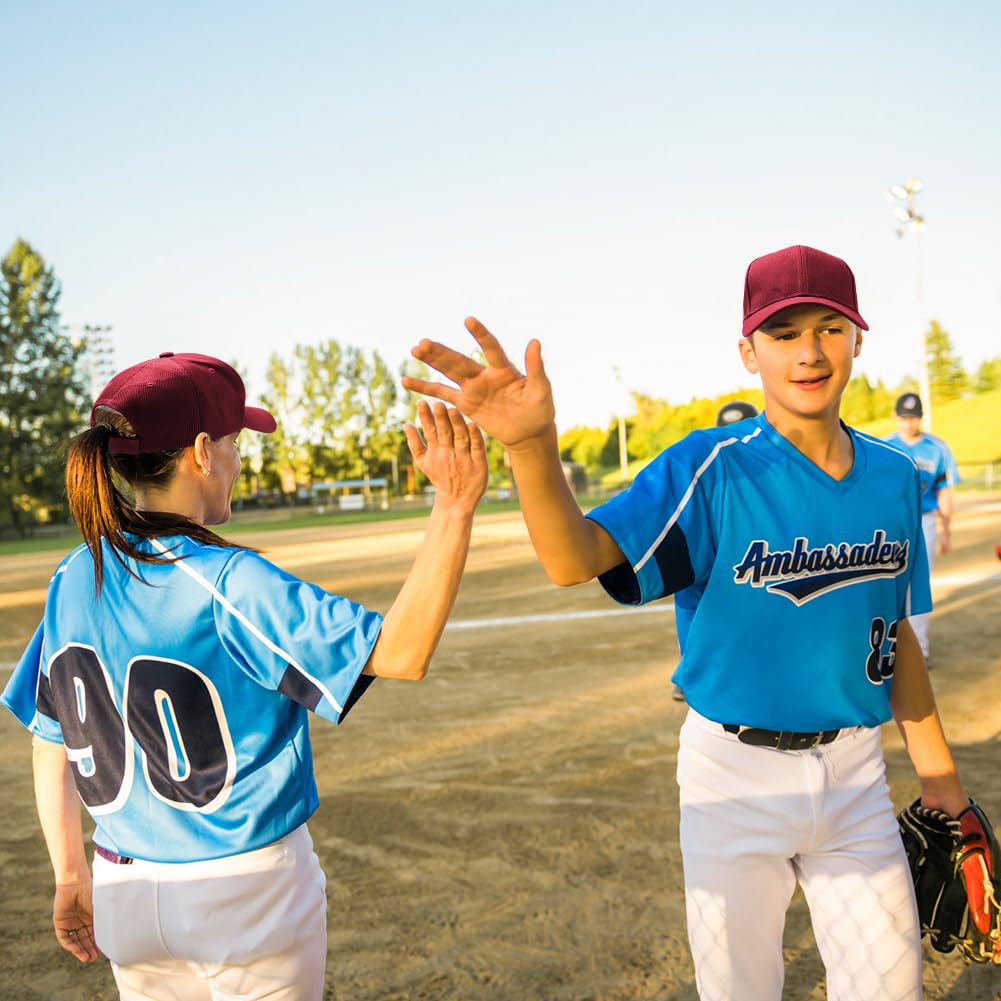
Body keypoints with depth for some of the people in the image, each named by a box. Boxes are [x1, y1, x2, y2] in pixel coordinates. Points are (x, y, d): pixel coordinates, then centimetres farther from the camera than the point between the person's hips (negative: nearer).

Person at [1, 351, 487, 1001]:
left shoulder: (73, 581, -3)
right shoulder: (227, 585, -23)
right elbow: (400, 652, -30)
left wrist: (72, 879, 16)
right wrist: (454, 509, -34)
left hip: (125, 896, 6)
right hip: (252, 896, -5)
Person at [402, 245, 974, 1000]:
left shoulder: (895, 477, 0)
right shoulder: (713, 469, -16)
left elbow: (896, 632, 10)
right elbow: (576, 558, -31)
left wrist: (937, 770, 13)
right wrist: (533, 444, -50)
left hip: (853, 768, 4)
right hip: (735, 771, -4)